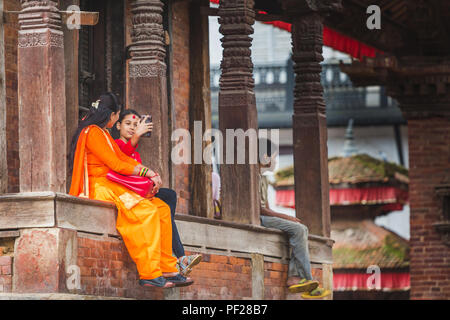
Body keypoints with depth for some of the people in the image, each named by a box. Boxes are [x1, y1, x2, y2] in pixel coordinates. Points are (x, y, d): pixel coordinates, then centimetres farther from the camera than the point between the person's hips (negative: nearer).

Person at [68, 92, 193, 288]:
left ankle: (167, 270, -7)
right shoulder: (93, 133, -10)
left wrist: (150, 173, 4)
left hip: (112, 186, 10)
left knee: (162, 208, -2)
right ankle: (150, 274, -28)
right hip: (99, 188, -10)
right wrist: (148, 172, -5)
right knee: (147, 211, -26)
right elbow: (116, 165, -13)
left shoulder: (102, 133, 22)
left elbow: (123, 158, 19)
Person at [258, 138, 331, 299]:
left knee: (302, 229, -5)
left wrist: (287, 218, 6)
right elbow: (258, 207, -17)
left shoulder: (263, 178, 24)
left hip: (265, 218, 10)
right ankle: (308, 280, -22)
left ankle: (293, 277, -21)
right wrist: (285, 217, -14)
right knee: (297, 229, -21)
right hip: (256, 219, -10)